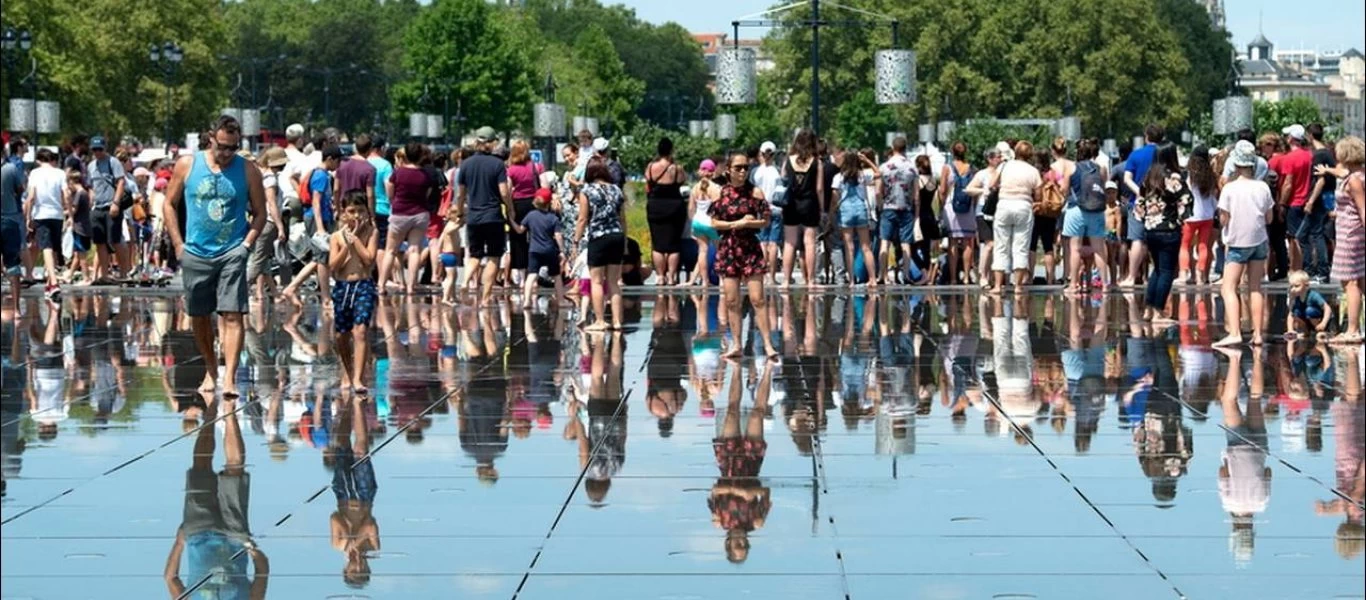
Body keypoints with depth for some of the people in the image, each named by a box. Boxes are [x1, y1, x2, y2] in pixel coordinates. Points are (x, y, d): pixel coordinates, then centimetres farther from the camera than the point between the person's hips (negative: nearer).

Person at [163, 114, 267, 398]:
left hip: (232, 253, -2)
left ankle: (229, 378, -17)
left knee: (232, 316, -12)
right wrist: (178, 244, 2)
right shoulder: (187, 165, 3)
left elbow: (259, 213, 7)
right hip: (195, 254, 2)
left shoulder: (248, 172, 1)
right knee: (198, 317, 10)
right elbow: (170, 205, 9)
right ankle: (211, 370, 29)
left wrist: (247, 244, -6)